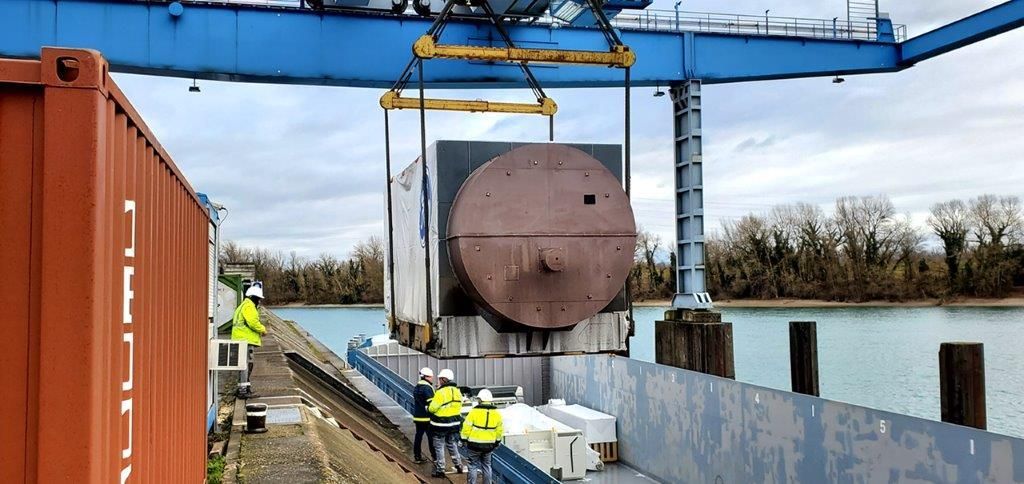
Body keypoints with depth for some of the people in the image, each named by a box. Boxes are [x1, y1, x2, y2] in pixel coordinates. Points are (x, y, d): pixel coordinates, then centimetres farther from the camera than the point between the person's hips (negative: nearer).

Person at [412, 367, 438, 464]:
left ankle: (417, 457, 14)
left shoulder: (417, 387, 11)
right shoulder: (427, 388, -17)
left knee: (418, 436, 10)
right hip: (427, 418, -8)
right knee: (431, 437, 1)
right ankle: (434, 457, 6)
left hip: (417, 416, 8)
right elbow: (431, 404, -20)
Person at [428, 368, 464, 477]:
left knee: (439, 447, 6)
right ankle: (459, 466, 28)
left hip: (440, 425, -7)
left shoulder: (441, 392, -21)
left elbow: (432, 408, -17)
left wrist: (427, 407, 4)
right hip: (454, 423, 7)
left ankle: (440, 470, 10)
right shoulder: (457, 391, 3)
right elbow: (458, 406, 9)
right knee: (452, 445, 22)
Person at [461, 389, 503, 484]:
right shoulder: (496, 414, 0)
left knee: (473, 465, 8)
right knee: (486, 465, 18)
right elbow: (499, 431, 8)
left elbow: (467, 427, -11)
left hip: (474, 444, -4)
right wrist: (497, 442, 21)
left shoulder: (474, 412, -14)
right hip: (489, 445, 4)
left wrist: (464, 439, 2)